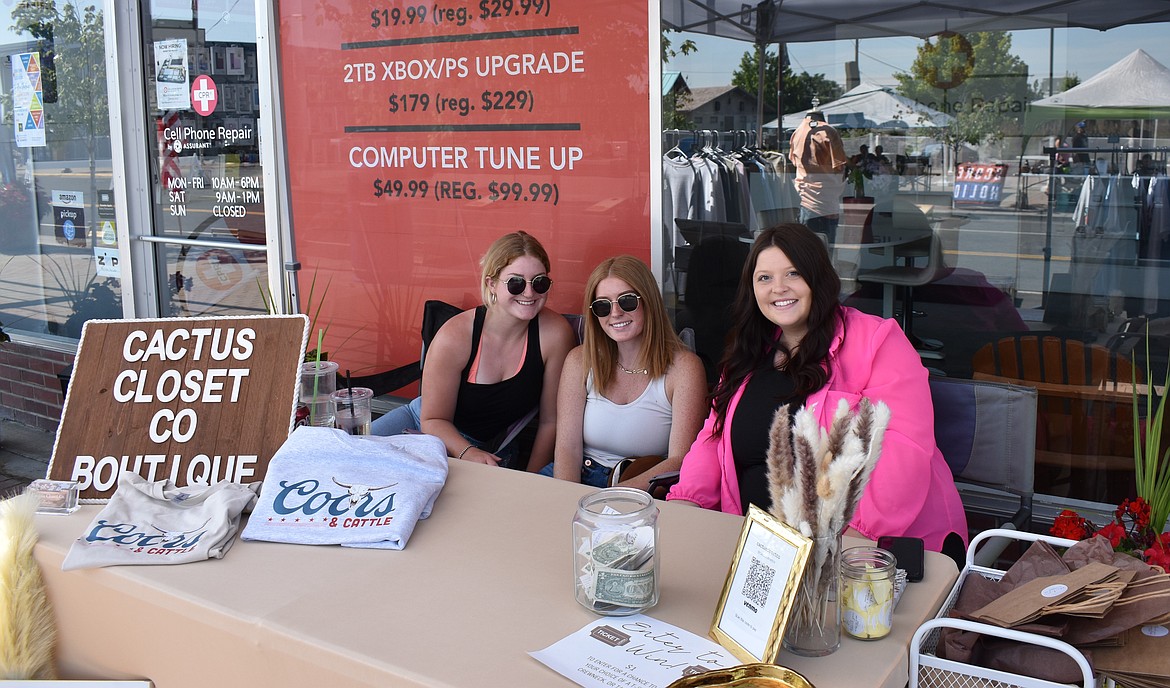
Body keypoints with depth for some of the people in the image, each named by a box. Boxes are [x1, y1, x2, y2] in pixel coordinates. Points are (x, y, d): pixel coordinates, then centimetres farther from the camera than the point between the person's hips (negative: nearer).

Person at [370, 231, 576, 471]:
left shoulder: (555, 334, -21)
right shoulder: (456, 336, -23)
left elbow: (551, 421, -11)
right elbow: (433, 419, -15)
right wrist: (468, 453, -34)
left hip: (491, 451, 0)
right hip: (434, 428, 0)